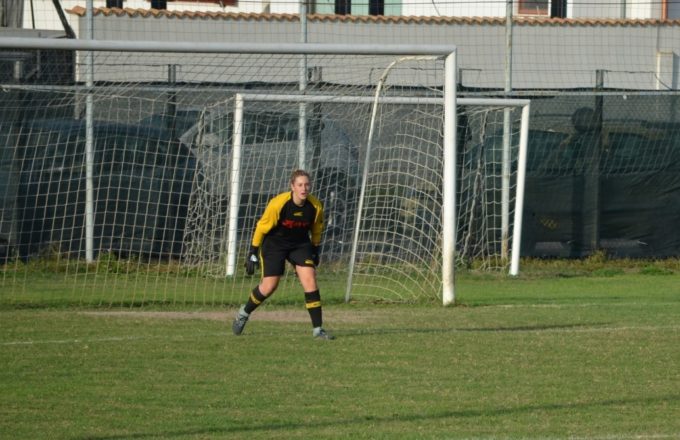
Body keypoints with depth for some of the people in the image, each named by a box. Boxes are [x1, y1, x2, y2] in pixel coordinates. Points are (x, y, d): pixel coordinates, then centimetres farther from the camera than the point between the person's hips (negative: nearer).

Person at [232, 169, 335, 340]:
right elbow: (262, 227, -14)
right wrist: (253, 253, -12)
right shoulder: (278, 204, -25)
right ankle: (244, 313, 24)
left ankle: (318, 329, -9)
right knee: (269, 286, -5)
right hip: (274, 244, -3)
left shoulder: (315, 206, -15)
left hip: (300, 244, 3)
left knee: (310, 281, -14)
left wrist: (315, 250, 13)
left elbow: (316, 230, 6)